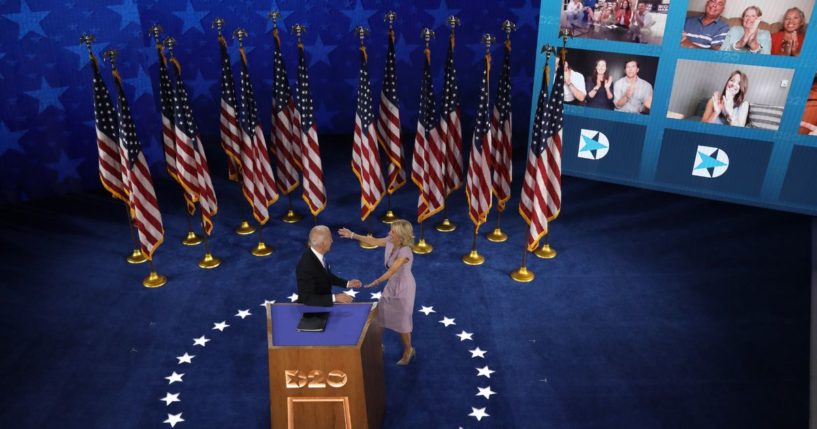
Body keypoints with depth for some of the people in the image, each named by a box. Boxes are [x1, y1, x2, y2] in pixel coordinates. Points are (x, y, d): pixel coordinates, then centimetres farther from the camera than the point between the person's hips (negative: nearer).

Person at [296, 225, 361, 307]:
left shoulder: (318, 254, -7)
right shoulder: (306, 266, -30)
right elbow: (307, 299, -28)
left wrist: (347, 283, 5)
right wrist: (335, 298, -33)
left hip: (324, 302, 7)